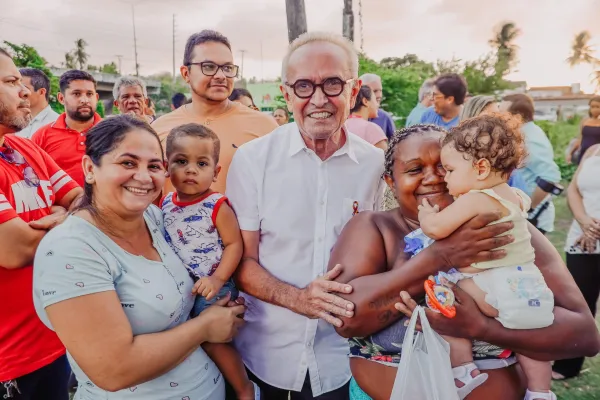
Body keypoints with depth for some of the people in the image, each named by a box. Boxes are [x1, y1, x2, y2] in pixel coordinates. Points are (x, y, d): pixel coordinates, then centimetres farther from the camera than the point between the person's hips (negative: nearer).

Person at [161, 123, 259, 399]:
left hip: (211, 287, -6)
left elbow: (234, 243, -18)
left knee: (212, 340, -6)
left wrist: (218, 278, -23)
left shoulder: (217, 207, -18)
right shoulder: (166, 203, -3)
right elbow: (163, 240, 11)